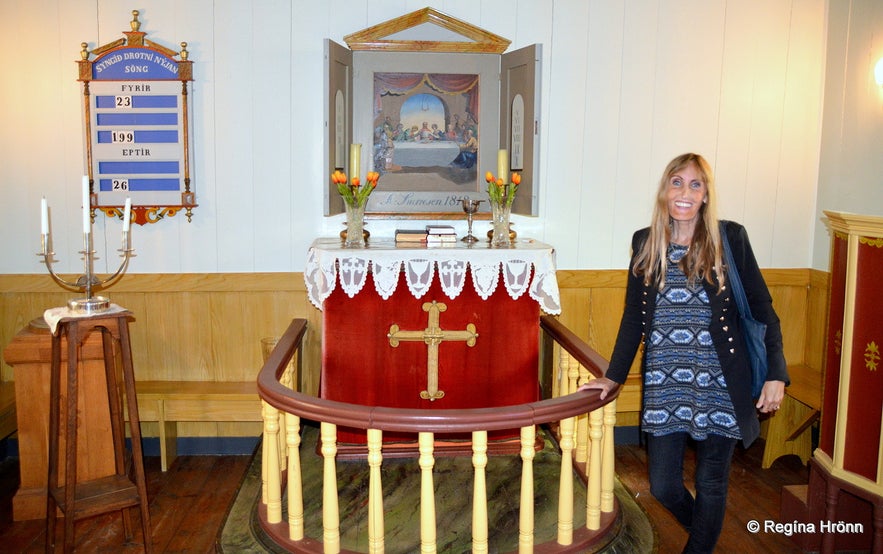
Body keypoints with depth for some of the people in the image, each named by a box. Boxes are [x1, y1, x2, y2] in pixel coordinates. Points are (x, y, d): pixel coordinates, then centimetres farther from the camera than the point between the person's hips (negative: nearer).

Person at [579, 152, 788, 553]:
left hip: (719, 385, -2)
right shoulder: (646, 243, 4)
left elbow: (761, 308, -1)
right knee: (663, 485, 8)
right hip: (664, 385, 3)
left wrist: (775, 374, -8)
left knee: (710, 484, 9)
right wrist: (614, 375, 9)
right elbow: (633, 316, 10)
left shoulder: (731, 238, -3)